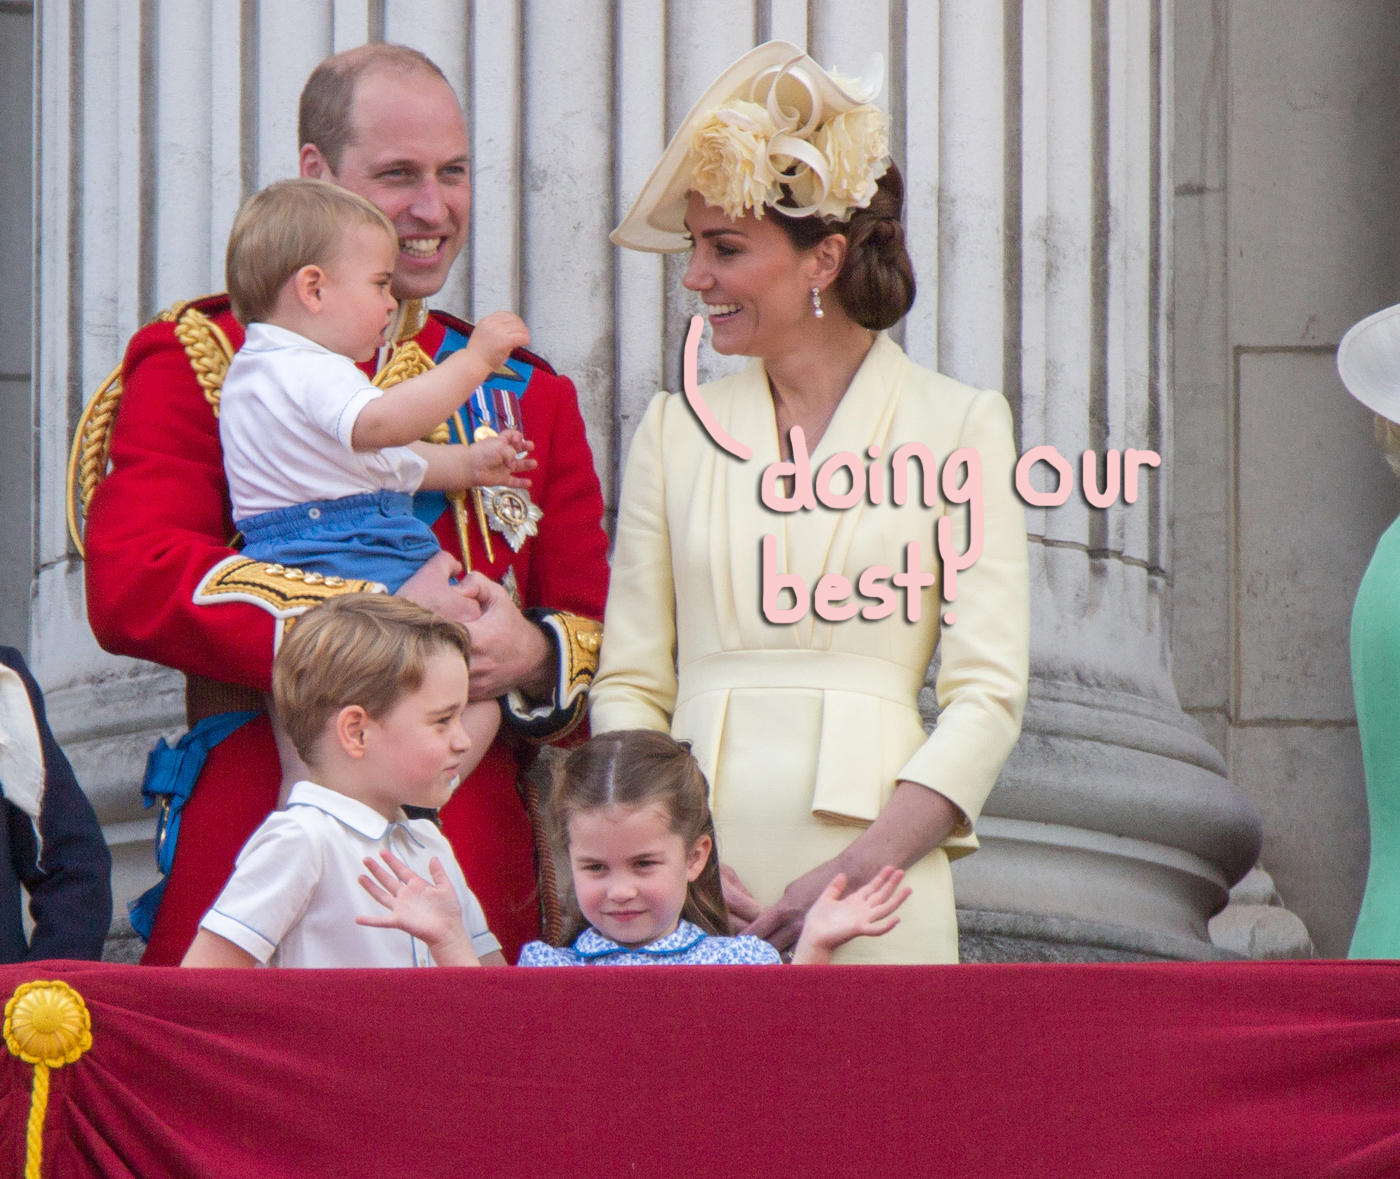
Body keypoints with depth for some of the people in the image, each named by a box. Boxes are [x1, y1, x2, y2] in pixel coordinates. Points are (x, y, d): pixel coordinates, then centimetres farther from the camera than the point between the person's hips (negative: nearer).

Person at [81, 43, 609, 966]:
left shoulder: (528, 395, 19)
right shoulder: (201, 362, 6)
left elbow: (595, 631, 16)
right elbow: (132, 585, -9)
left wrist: (532, 655, -8)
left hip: (482, 846, 3)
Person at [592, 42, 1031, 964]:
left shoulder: (959, 426, 3)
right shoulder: (675, 429, 13)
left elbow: (988, 696, -2)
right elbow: (629, 686, 10)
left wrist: (857, 872, -14)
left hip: (876, 891, -2)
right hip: (695, 876, 2)